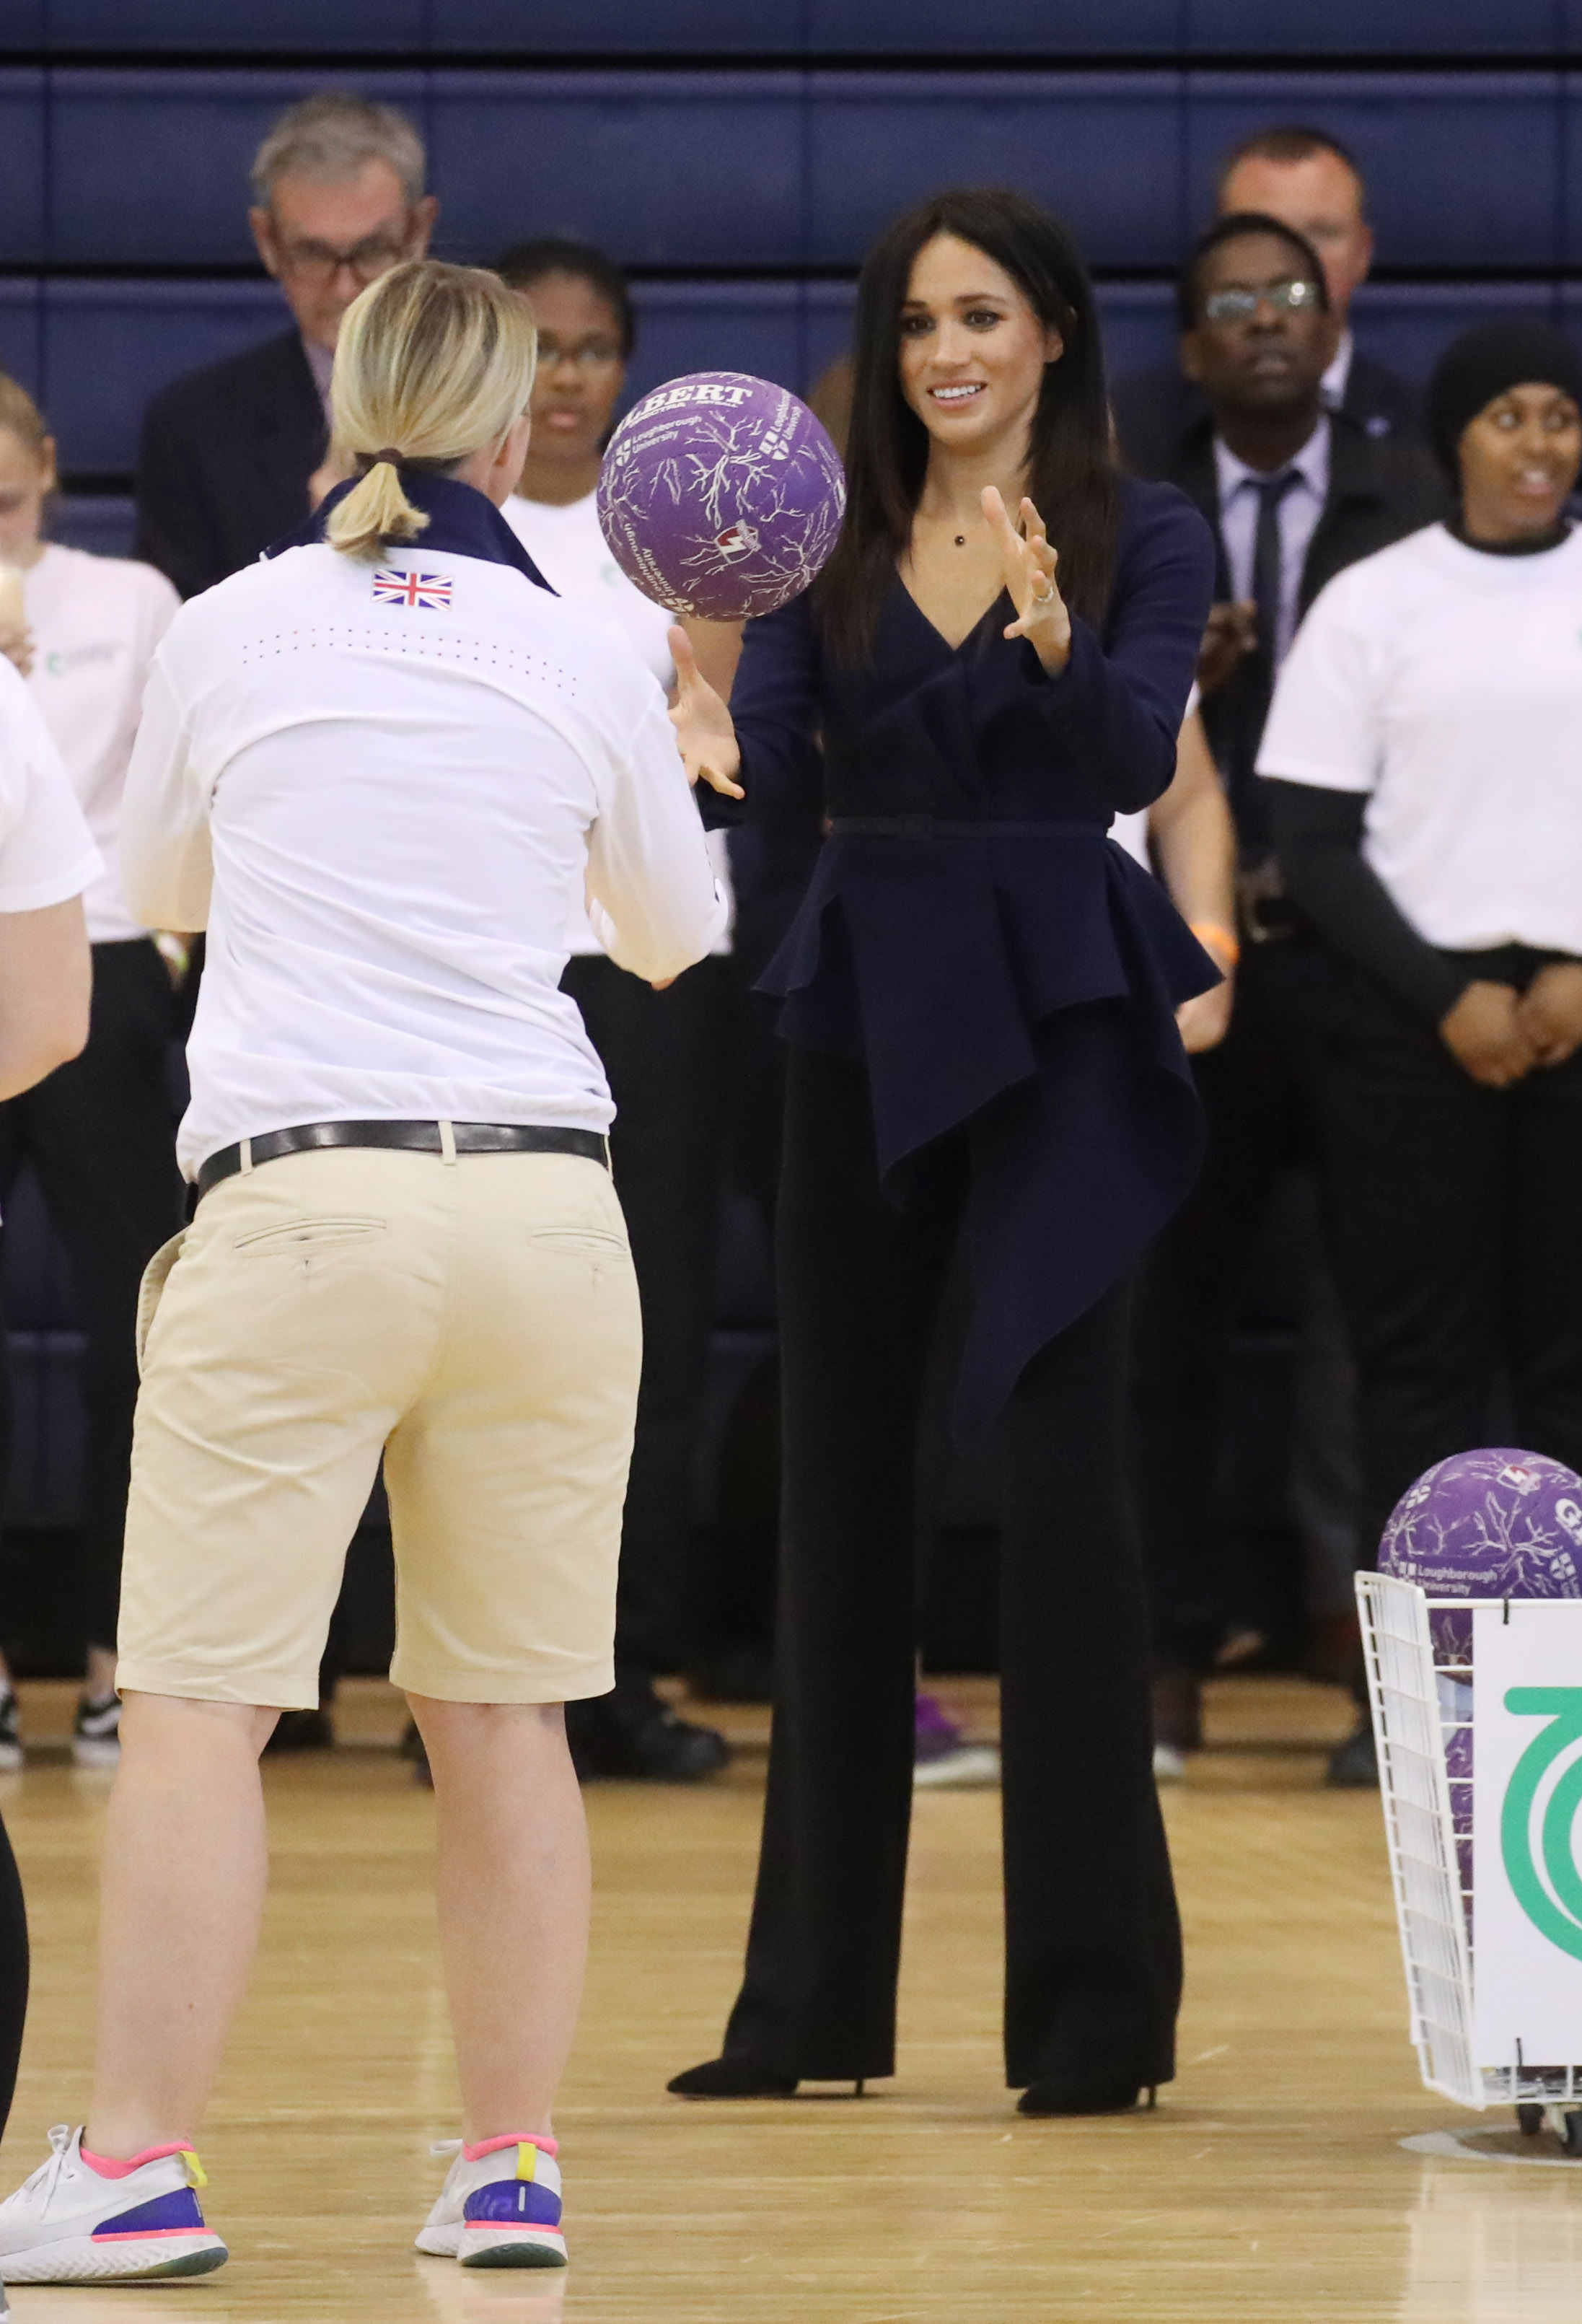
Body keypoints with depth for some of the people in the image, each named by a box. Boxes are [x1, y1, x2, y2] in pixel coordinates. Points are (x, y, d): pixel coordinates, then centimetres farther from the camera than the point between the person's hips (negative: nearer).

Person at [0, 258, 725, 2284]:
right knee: (502, 1712, 9)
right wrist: (688, 739, 41)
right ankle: (507, 2170, 11)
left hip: (299, 1203, -2)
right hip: (544, 1199, 2)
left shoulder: (230, 630, 5)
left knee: (196, 1707, -2)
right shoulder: (582, 664, 7)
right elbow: (677, 938, 23)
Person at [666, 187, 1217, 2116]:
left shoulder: (1142, 537, -2)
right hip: (863, 1016, 4)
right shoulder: (832, 541, 7)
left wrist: (1053, 639, -37)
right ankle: (816, 2002, 15)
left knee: (1059, 1468, -9)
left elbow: (1137, 759, -17)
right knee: (837, 1485, 7)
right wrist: (711, 743, -29)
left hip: (1056, 1028, -4)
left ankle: (1093, 2005, -5)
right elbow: (776, 742, -6)